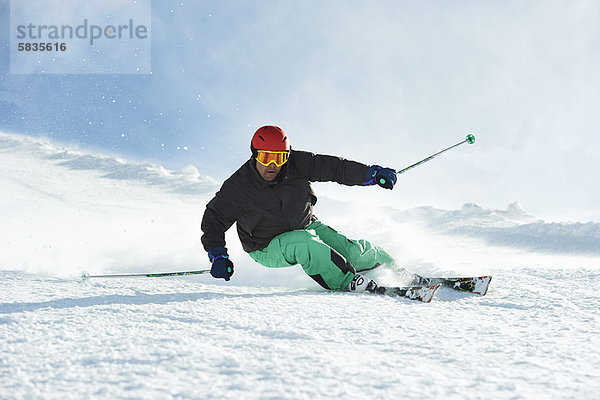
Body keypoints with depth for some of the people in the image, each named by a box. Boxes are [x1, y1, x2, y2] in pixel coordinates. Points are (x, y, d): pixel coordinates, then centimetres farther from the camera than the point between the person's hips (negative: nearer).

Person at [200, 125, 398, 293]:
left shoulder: (297, 165, -15)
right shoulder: (237, 187, -20)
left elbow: (332, 167, -13)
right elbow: (213, 219, -9)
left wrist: (372, 173, -21)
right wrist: (218, 256, -19)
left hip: (307, 227, 3)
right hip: (268, 247, -3)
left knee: (354, 252, -11)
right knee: (304, 243, -37)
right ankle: (348, 282, -29)